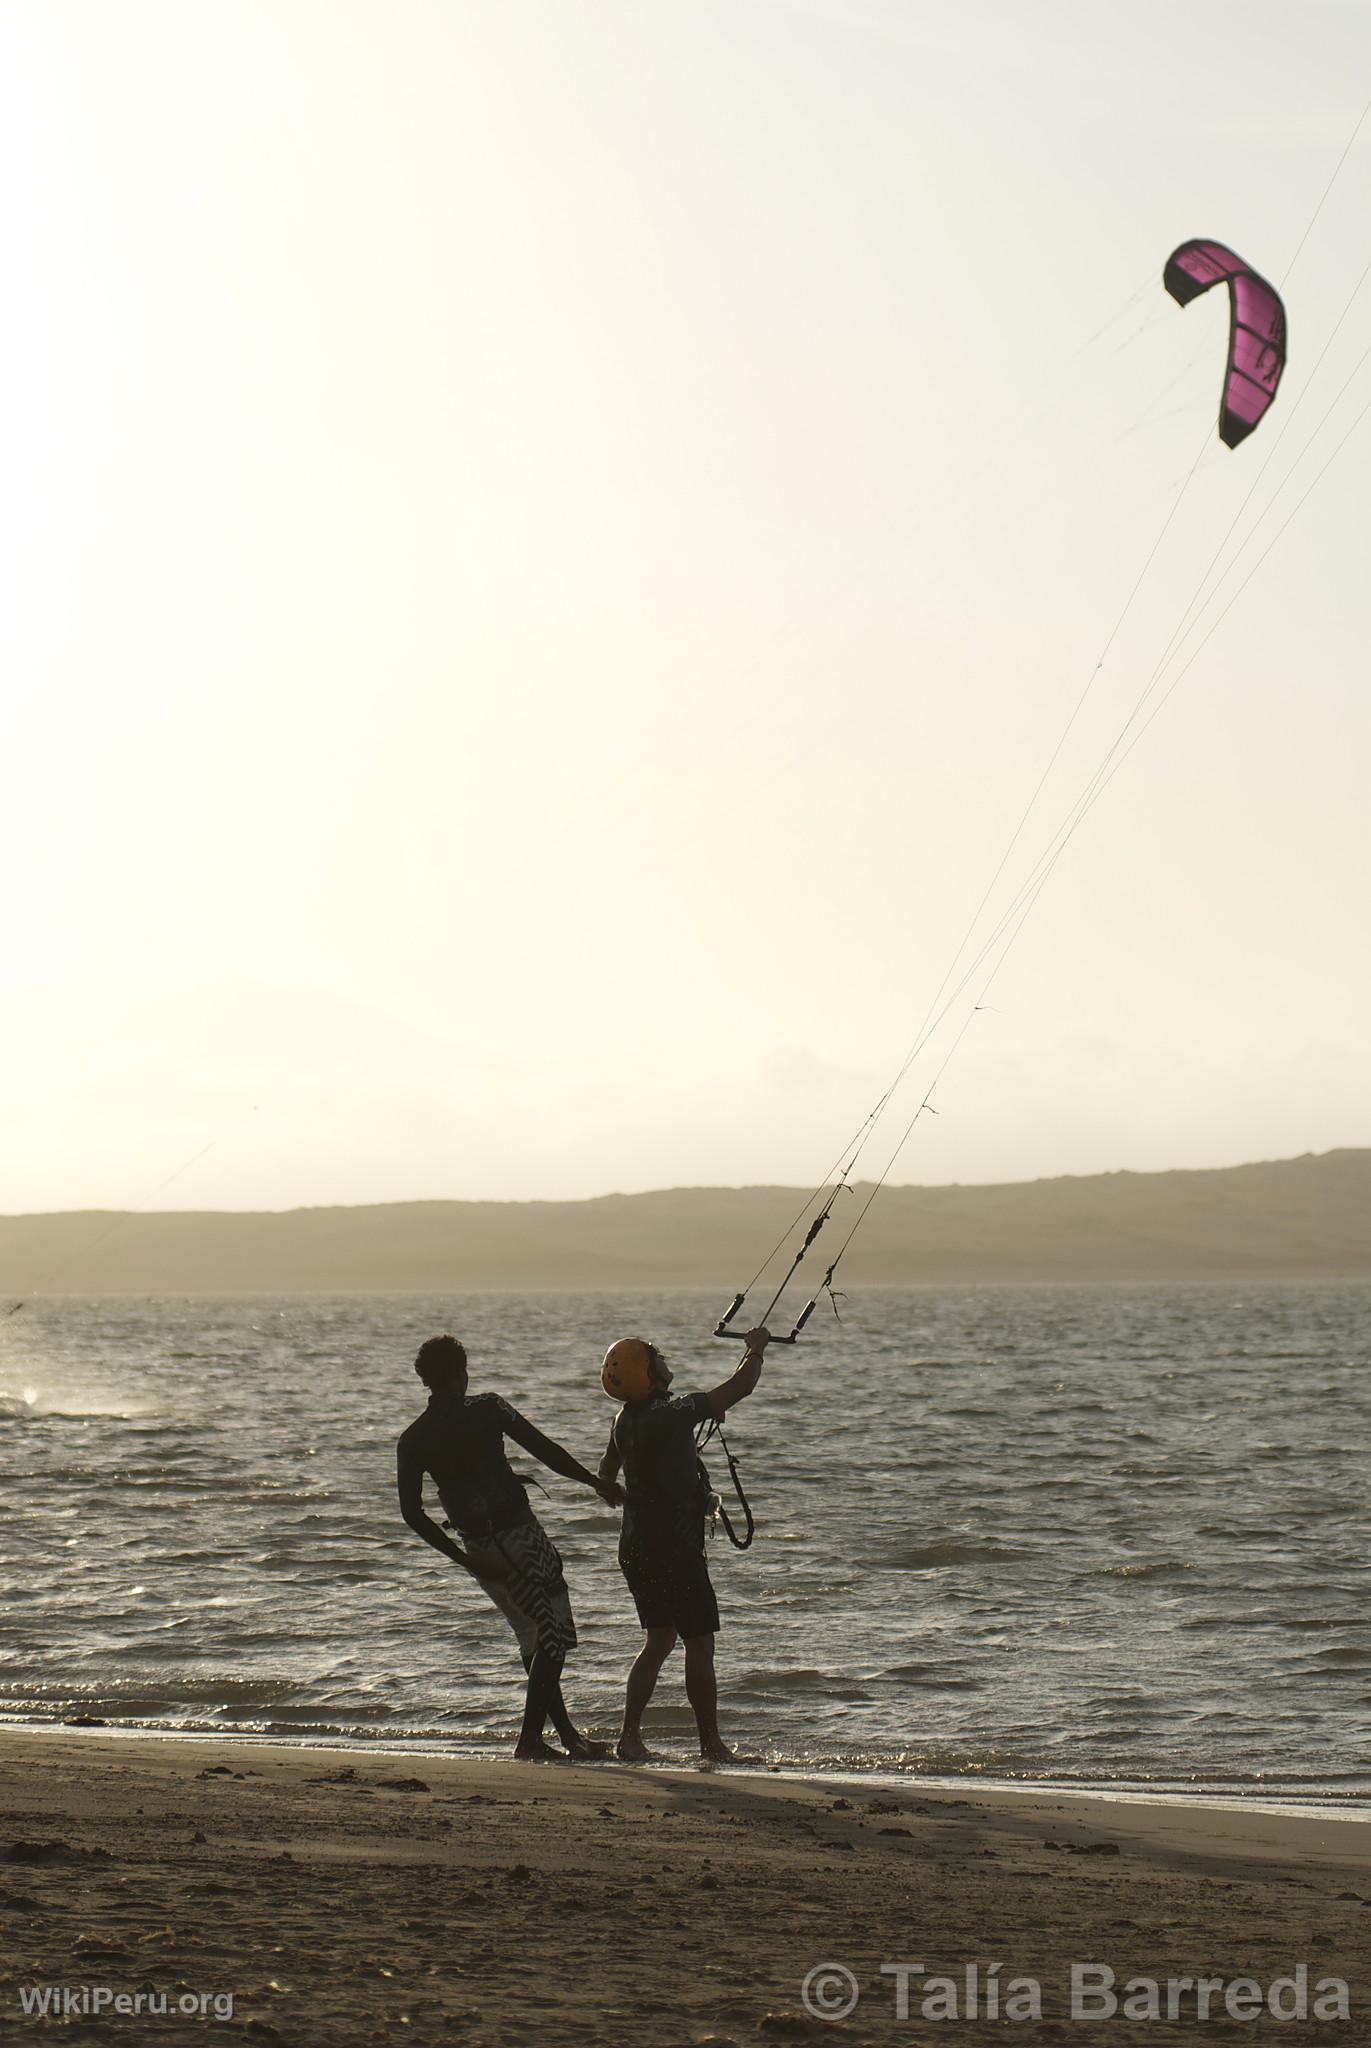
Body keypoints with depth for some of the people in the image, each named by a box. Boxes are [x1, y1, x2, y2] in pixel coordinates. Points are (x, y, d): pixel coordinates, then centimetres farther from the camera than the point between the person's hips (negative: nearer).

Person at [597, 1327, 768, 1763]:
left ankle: (630, 1735, 13)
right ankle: (711, 1743, 6)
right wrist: (755, 1350, 3)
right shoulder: (672, 1412, -20)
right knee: (699, 1644, 1)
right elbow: (740, 1386, -14)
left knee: (659, 1639, 16)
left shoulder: (625, 1419, 5)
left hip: (636, 1546, 8)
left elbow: (605, 1476, 21)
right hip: (675, 1547, -8)